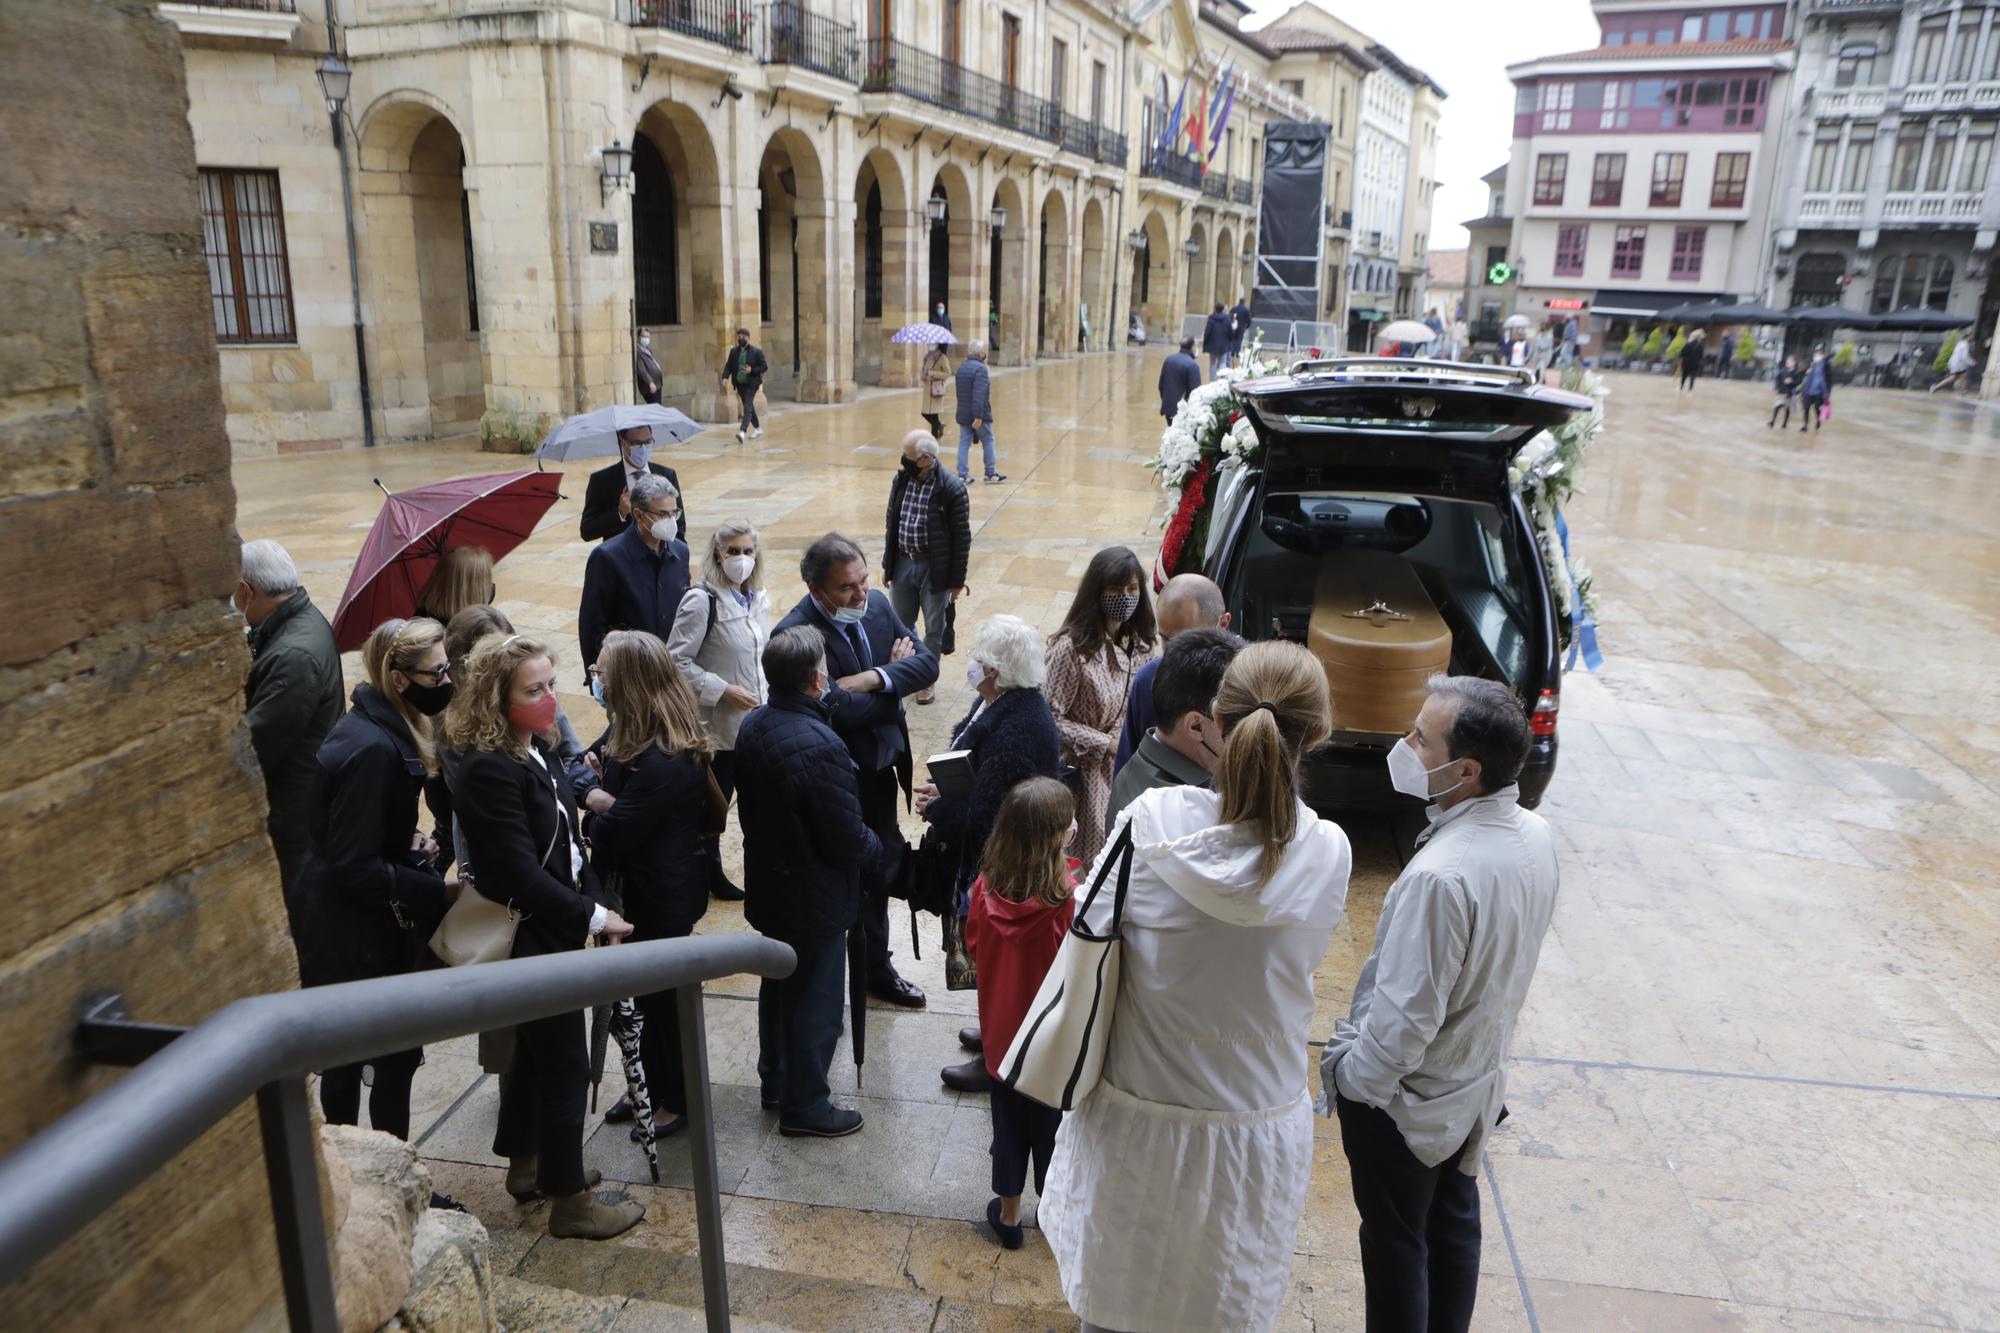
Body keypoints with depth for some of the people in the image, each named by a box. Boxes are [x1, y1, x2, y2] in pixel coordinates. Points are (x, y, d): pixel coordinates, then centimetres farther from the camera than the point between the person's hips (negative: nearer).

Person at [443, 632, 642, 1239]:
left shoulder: (534, 750, 3)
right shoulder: (488, 770, -26)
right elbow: (521, 874, -27)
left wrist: (596, 904, 2)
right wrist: (592, 916, -19)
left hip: (548, 932, 9)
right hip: (527, 937, -9)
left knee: (534, 1049, 23)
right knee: (566, 1065, 3)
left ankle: (526, 1165, 42)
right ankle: (570, 1201, 18)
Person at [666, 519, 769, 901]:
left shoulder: (758, 598, 5)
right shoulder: (702, 600, -17)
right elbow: (677, 661, -17)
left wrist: (766, 695, 9)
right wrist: (724, 690, -19)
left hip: (756, 721, 6)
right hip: (719, 724, -6)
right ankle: (711, 875, 28)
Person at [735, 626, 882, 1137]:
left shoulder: (752, 726, -7)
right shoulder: (821, 747, -32)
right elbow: (848, 840, -25)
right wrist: (875, 846, -4)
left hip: (768, 884, 8)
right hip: (816, 898, -8)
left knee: (779, 984, 25)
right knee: (816, 1002, 11)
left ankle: (776, 1082, 44)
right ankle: (805, 1107, 27)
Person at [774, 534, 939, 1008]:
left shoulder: (877, 604, -2)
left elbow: (927, 663, -7)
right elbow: (840, 710, -30)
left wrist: (874, 679, -24)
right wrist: (895, 672, -14)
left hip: (880, 766, 7)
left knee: (877, 872, 21)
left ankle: (877, 967, 41)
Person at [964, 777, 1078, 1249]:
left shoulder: (987, 887, -15)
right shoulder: (1071, 896, -28)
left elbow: (974, 946, 1)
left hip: (1003, 1030, 3)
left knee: (1009, 1121, 20)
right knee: (1054, 1125, 19)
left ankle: (1008, 1213, 35)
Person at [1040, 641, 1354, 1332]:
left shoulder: (1154, 819, -21)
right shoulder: (1328, 853, -16)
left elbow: (1091, 932, -9)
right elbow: (1306, 959, -1)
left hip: (1136, 1118, -1)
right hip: (1255, 1129, 1)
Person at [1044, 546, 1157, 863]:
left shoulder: (1137, 644, 4)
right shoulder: (1071, 647, -18)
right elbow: (1053, 719, -17)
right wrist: (1108, 744, -17)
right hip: (1086, 772, -6)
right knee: (1095, 860, 3)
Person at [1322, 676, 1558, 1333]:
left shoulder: (1442, 874, -37)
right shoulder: (1535, 835, -10)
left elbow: (1406, 1014, -30)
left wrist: (1351, 1077, -13)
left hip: (1404, 1099, -8)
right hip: (1476, 1081, 8)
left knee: (1396, 1241, 15)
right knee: (1454, 1223, 26)